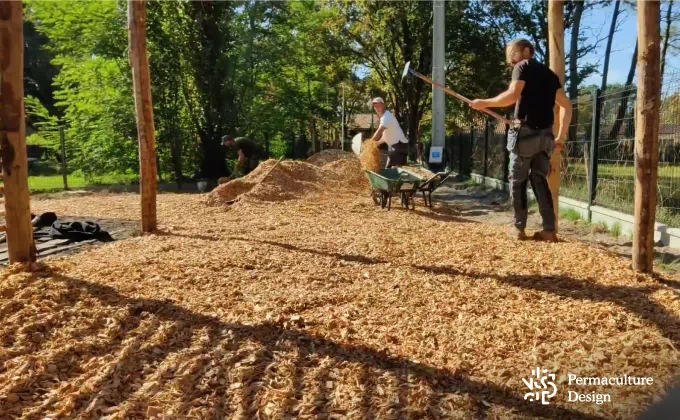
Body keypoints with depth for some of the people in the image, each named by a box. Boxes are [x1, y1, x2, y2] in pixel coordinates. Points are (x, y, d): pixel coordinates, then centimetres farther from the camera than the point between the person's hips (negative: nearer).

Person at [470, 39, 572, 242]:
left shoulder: (523, 67, 1)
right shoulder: (549, 73, 21)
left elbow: (512, 96, -16)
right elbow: (566, 105, 18)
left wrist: (485, 103, -6)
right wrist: (561, 136, 19)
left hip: (525, 132, -6)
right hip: (545, 134, 6)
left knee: (518, 180, 5)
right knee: (540, 179, 10)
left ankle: (519, 227, 9)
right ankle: (549, 229, 4)